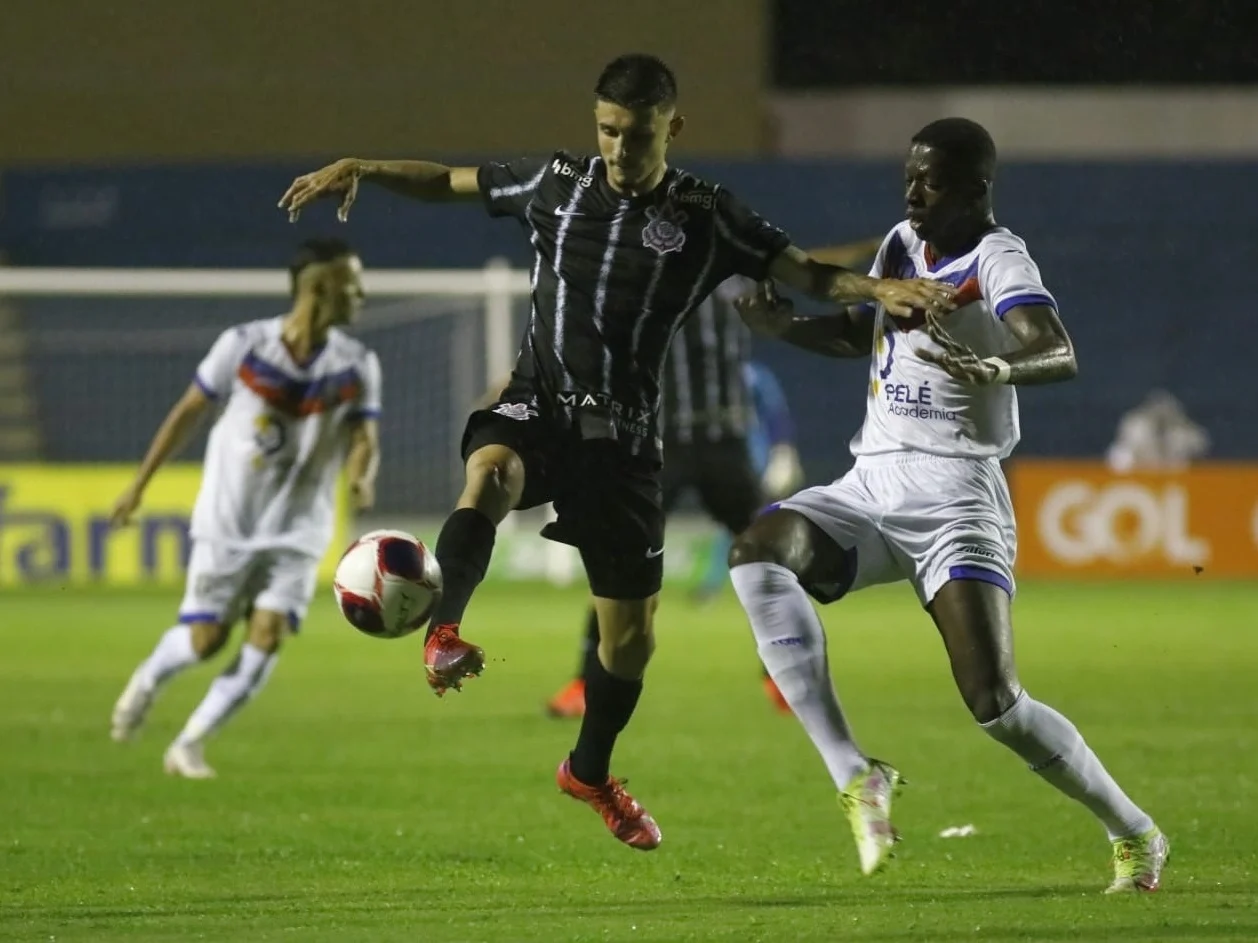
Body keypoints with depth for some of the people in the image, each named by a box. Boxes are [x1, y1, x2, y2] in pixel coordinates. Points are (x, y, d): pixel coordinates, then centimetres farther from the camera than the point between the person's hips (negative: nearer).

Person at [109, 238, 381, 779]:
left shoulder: (357, 366, -4)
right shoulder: (244, 345, -11)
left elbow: (363, 438, -7)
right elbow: (188, 413, -1)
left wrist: (362, 476, -32)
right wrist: (139, 486, 3)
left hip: (298, 532, 2)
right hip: (227, 523, -2)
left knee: (268, 636, -13)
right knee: (205, 638, -1)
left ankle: (190, 745, 0)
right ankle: (148, 680, 34)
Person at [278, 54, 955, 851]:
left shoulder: (706, 216, -2)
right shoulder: (557, 182, 2)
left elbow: (802, 270, -7)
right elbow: (449, 181, 14)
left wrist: (881, 289, -26)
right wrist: (359, 169, 2)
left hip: (621, 434, 0)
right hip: (536, 405, 0)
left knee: (632, 628, 8)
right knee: (491, 471, -39)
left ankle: (591, 771, 31)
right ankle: (445, 631, -45)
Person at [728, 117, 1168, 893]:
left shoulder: (997, 259, -10)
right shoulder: (902, 245, 13)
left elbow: (1059, 354, -28)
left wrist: (996, 369, -49)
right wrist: (787, 326, 13)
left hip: (953, 494, -7)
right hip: (871, 484, 7)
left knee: (994, 702, -16)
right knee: (758, 551, -21)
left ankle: (1135, 836, 8)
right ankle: (855, 776, -22)